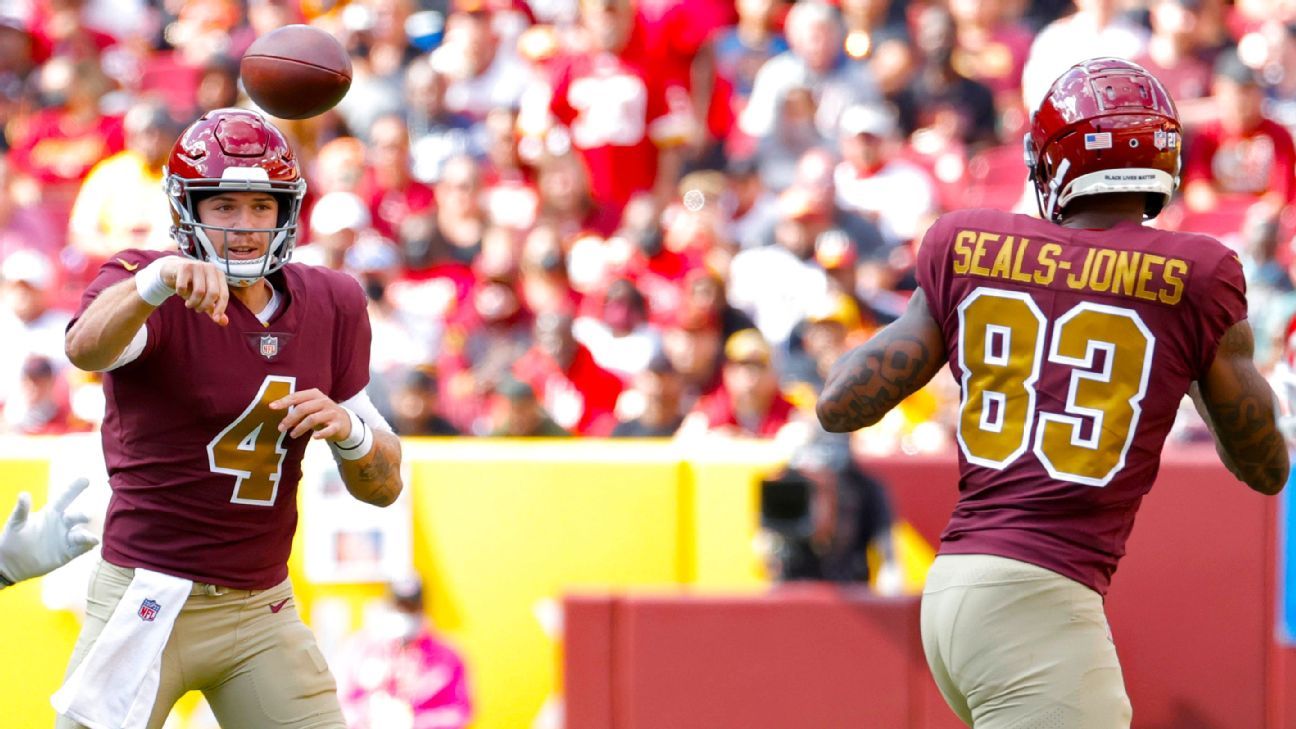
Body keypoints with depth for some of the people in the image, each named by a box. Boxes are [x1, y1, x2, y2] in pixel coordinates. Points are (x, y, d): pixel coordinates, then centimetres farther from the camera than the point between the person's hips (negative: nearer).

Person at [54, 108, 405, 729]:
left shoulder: (330, 305, 7)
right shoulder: (148, 292, -9)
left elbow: (382, 486, 11)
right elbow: (86, 348, -34)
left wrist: (348, 431, -12)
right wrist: (158, 280, -53)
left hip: (264, 611, 5)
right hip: (148, 603, -5)